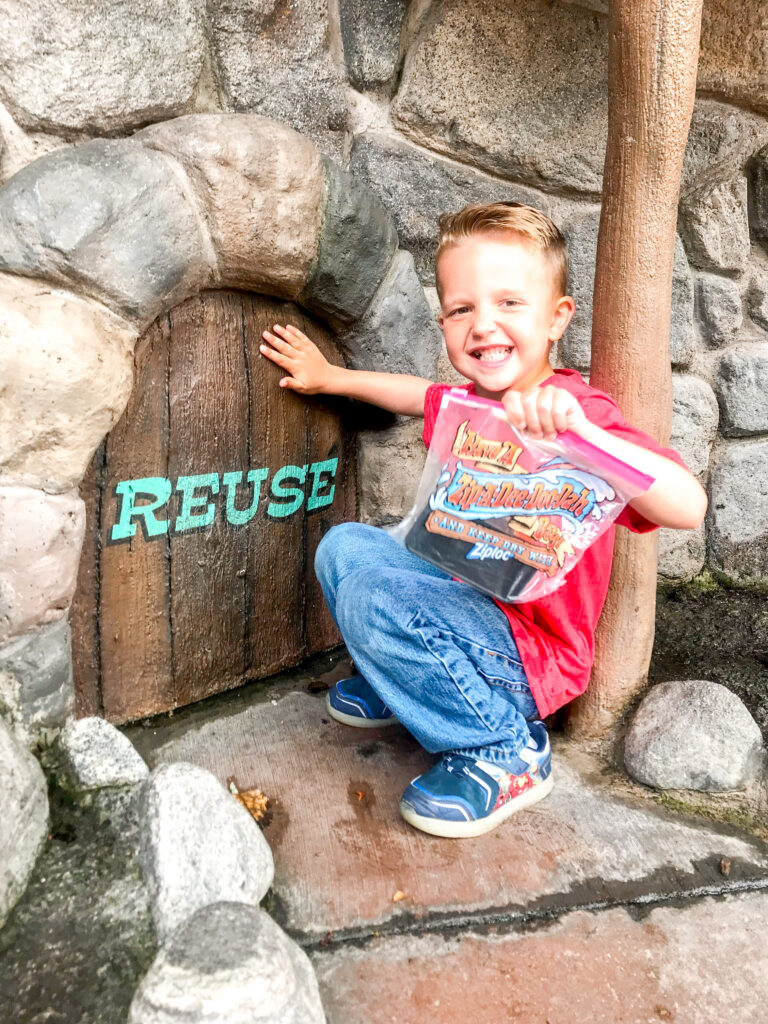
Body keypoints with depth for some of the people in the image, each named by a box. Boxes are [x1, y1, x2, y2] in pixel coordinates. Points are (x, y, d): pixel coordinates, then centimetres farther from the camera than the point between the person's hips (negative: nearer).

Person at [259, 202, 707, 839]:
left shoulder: (576, 413, -24)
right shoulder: (470, 403, 0)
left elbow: (688, 508, -36)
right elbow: (424, 396, 24)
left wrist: (580, 429, -49)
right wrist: (329, 376, 31)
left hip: (535, 655, -8)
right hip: (470, 594, 8)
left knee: (371, 597, -27)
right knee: (343, 546, 6)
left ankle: (505, 751, -10)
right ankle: (410, 682, 20)